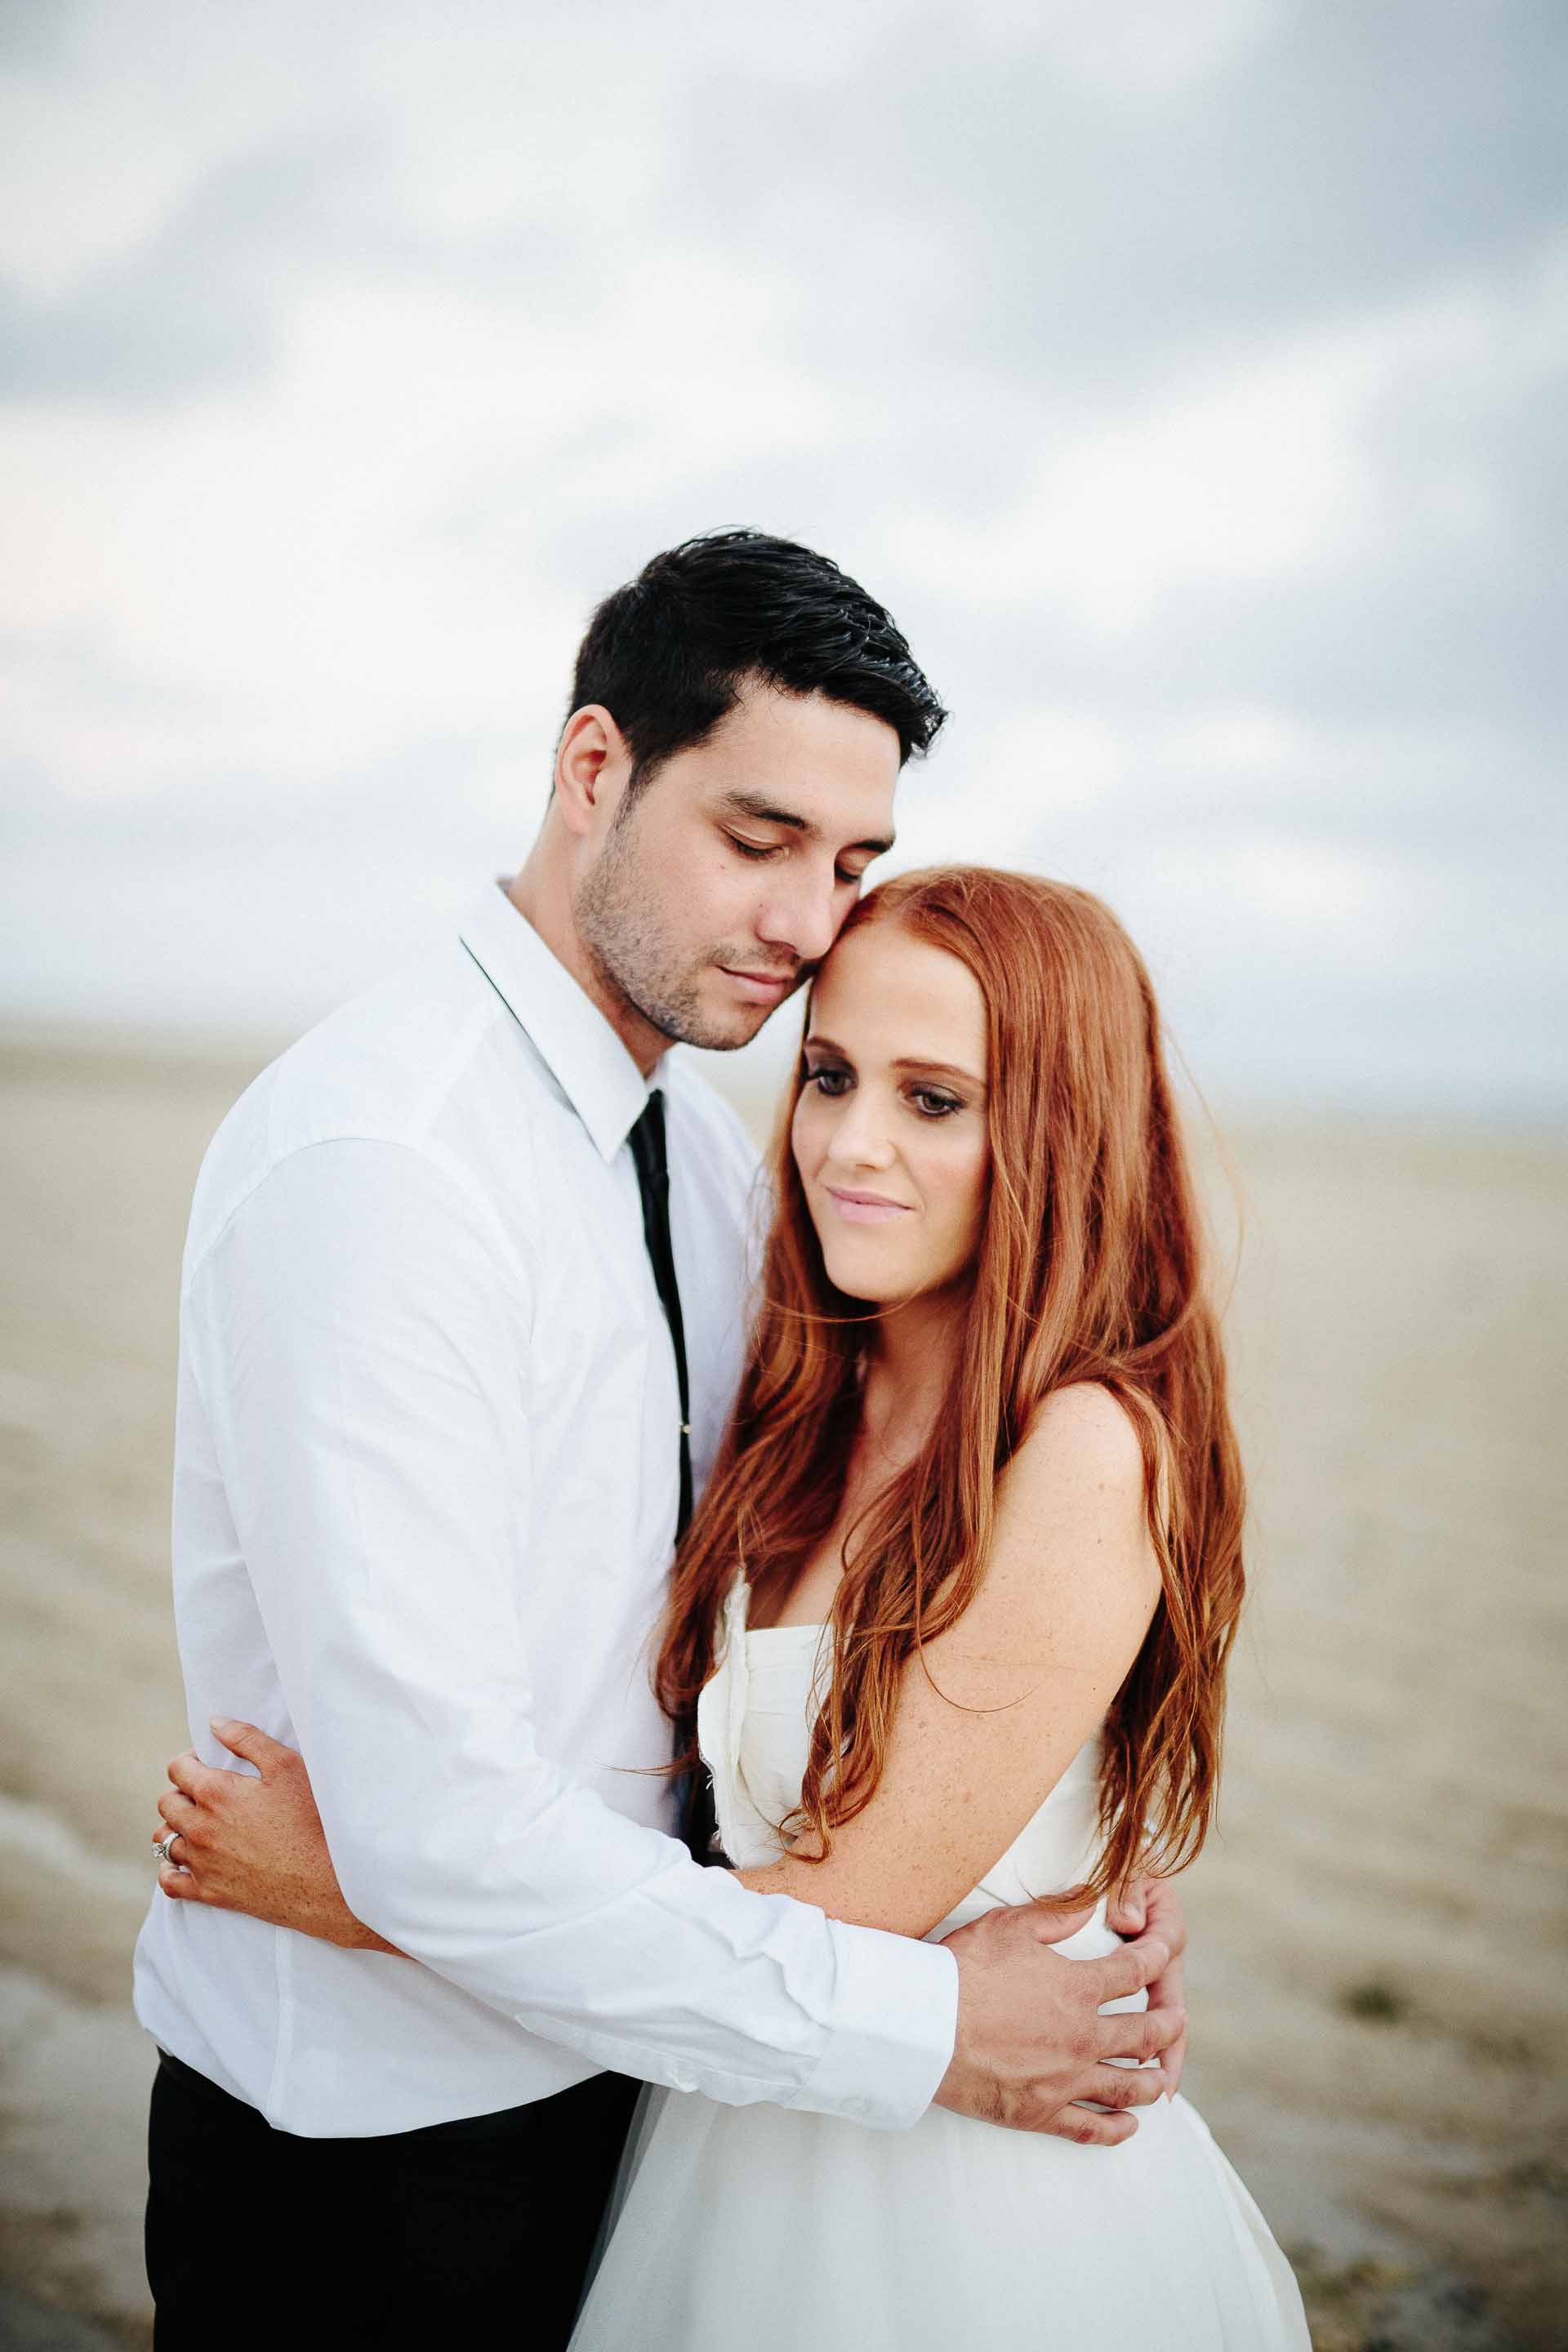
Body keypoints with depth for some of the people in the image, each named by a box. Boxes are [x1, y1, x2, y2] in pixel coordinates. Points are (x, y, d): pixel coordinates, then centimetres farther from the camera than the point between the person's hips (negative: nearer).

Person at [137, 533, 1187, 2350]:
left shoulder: (702, 1142, 3)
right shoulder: (376, 1160, -25)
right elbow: (437, 1826, -29)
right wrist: (912, 2030, -22)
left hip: (601, 2048, 7)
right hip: (372, 2136, -7)